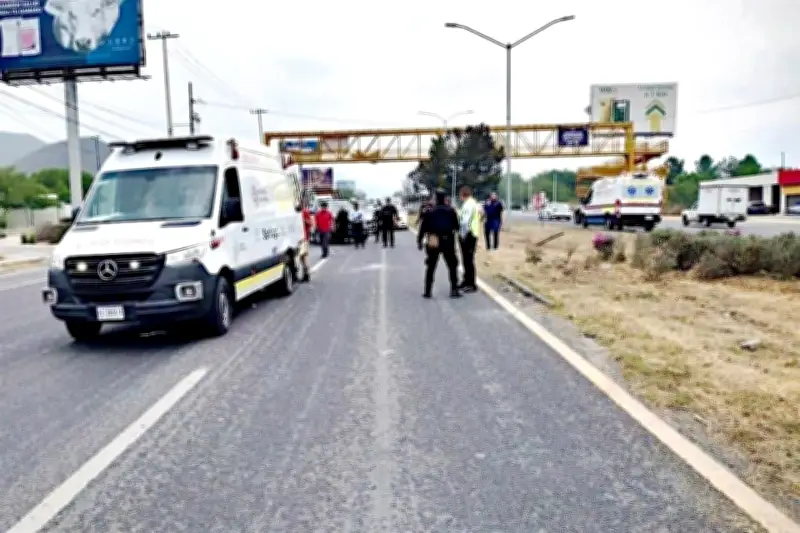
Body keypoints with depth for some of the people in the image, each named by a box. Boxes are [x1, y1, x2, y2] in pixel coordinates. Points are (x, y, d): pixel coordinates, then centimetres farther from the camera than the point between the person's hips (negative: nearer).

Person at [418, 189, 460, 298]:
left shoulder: (429, 212, 1)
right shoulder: (451, 210, 2)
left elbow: (423, 228, -1)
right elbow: (456, 226, 4)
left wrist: (419, 241, 6)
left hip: (433, 243, 0)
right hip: (448, 242, 0)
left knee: (430, 267, 9)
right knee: (452, 266, 7)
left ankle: (427, 291, 7)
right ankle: (454, 290, 1)